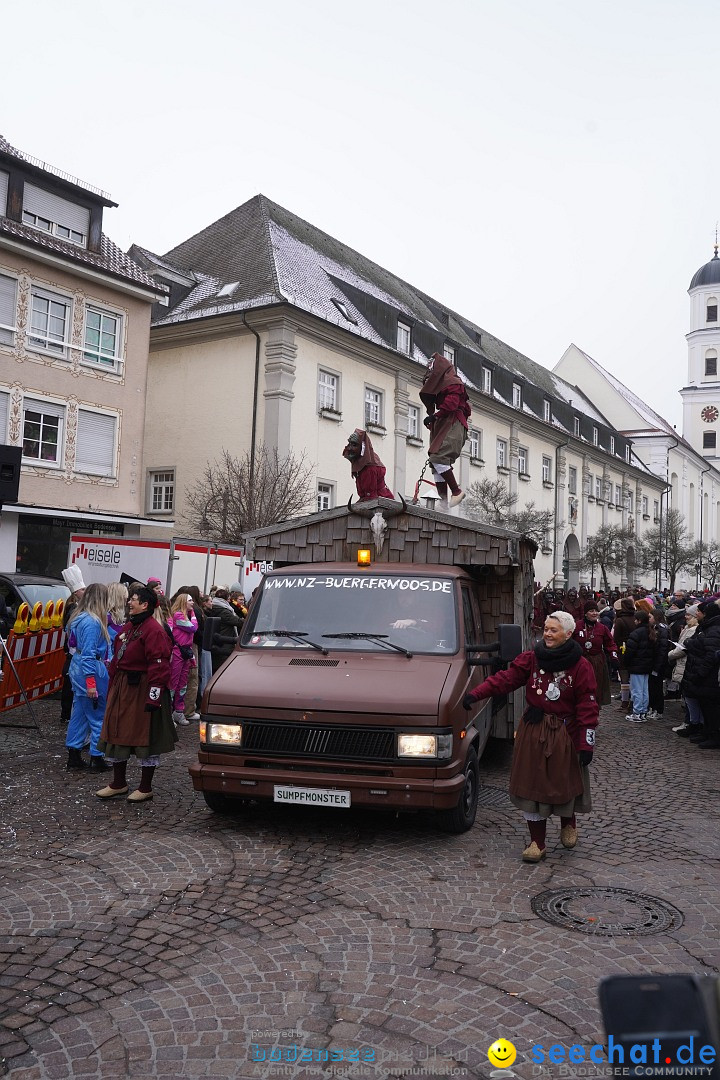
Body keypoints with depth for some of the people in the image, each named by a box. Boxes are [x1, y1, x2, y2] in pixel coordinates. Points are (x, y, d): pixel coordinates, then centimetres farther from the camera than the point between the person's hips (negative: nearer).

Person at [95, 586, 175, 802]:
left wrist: (154, 696, -23)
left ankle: (145, 788, 15)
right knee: (116, 734, 14)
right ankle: (118, 784, 28)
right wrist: (112, 689, 18)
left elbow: (159, 666, -20)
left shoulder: (154, 630, -16)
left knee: (145, 738, 2)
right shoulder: (128, 627, 13)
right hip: (121, 689, 10)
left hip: (142, 691, -9)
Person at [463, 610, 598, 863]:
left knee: (565, 782, 9)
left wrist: (586, 744, -12)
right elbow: (505, 679, -7)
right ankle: (537, 842, 16)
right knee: (532, 785, 4)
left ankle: (568, 825, 41)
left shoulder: (580, 666, -7)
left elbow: (588, 707, -7)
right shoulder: (531, 658, 0)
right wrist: (475, 694, -20)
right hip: (533, 731, 2)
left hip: (564, 733, -2)